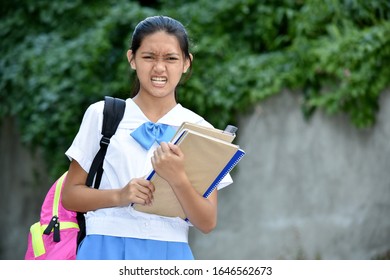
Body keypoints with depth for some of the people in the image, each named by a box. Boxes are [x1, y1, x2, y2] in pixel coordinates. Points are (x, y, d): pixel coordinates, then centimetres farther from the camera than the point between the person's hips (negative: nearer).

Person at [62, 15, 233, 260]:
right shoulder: (102, 115, 6)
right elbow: (70, 196, 7)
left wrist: (178, 179, -16)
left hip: (168, 256, 1)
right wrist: (120, 195, -10)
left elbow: (207, 223, 1)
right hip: (106, 252, 0)